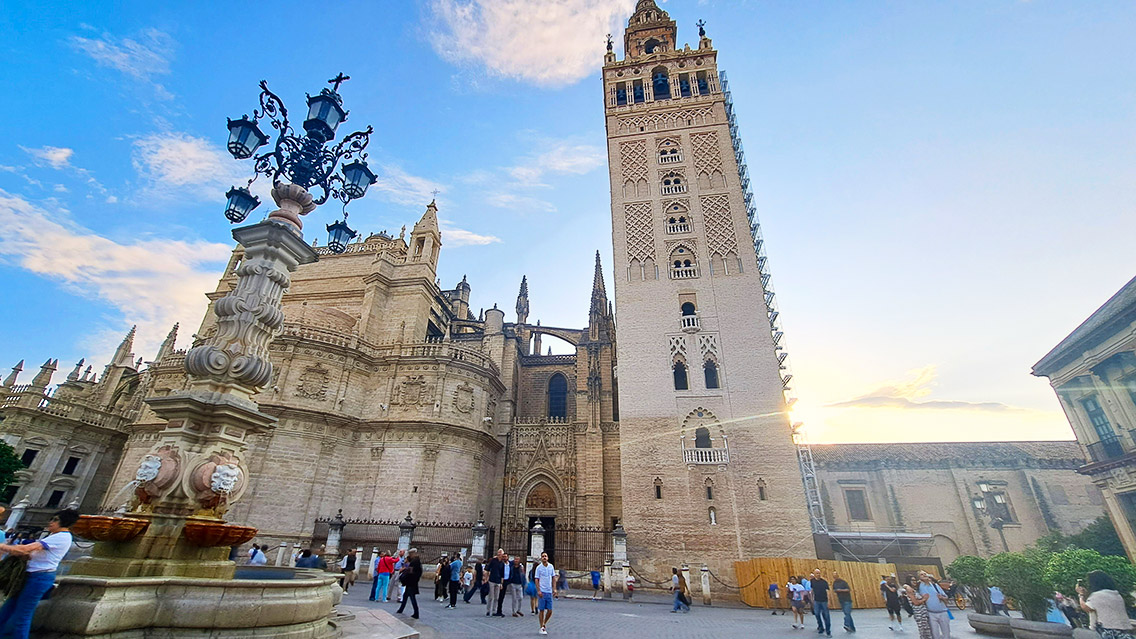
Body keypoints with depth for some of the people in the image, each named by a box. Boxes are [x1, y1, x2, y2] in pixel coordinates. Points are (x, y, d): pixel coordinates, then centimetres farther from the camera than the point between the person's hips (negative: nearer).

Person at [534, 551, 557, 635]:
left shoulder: (551, 566, 6)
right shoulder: (539, 568, -5)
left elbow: (553, 578, 11)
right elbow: (537, 580, -5)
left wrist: (554, 589, 3)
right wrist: (538, 591, -13)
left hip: (549, 591, 4)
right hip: (542, 591, -4)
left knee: (550, 611, 5)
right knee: (541, 610, 1)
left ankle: (544, 624, 27)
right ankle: (542, 628, 14)